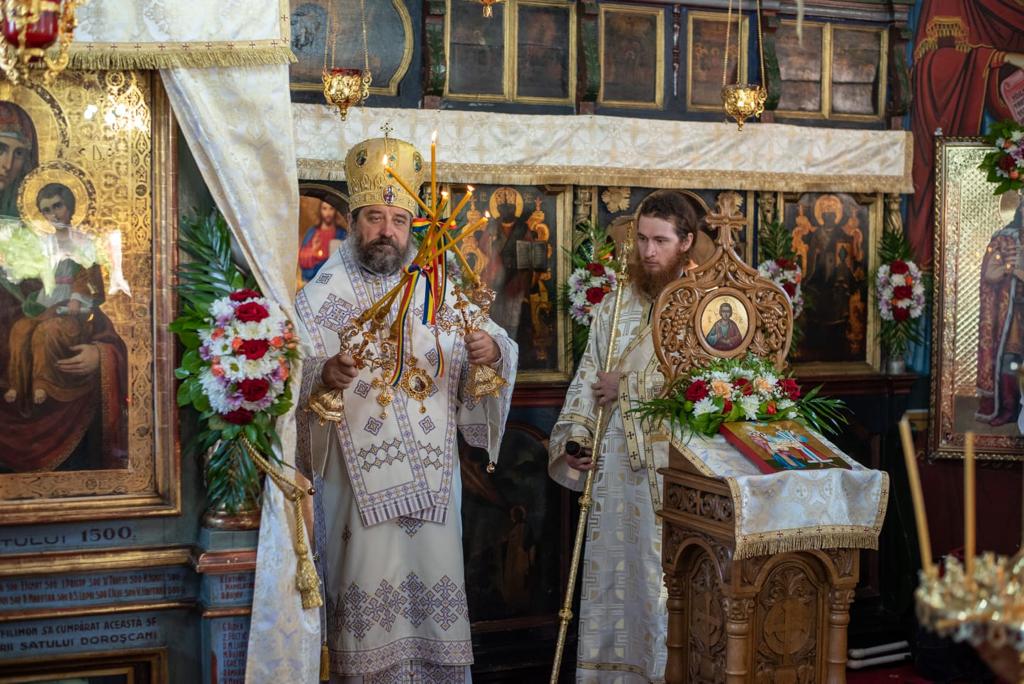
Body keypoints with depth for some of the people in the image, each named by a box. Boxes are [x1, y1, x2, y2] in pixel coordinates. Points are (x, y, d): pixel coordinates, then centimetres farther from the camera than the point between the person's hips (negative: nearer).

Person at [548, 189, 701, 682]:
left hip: (679, 465, -4)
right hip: (619, 464, 4)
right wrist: (575, 437, -3)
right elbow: (589, 377, 10)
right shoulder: (616, 306, 11)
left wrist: (628, 385, -11)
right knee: (617, 571, 9)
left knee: (671, 577, -1)